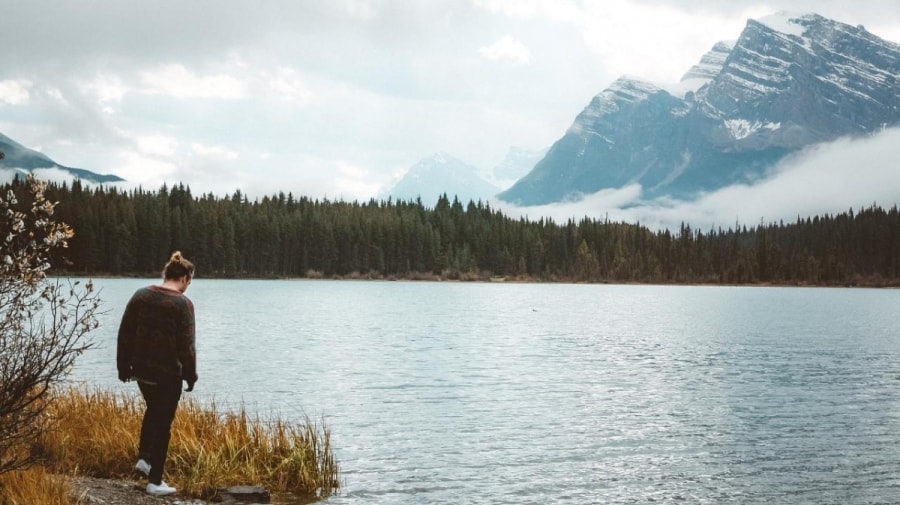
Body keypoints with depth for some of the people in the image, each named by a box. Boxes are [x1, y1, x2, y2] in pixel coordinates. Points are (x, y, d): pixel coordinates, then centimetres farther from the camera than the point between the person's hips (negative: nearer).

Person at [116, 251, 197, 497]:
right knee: (163, 422, 6)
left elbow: (124, 334, 5)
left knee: (153, 410, 30)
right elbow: (186, 346, -15)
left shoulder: (140, 295, 2)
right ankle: (155, 482, 11)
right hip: (167, 373, -5)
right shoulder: (183, 304, -14)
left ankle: (144, 457, 27)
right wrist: (191, 375, -3)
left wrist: (124, 366, 13)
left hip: (141, 368, 5)